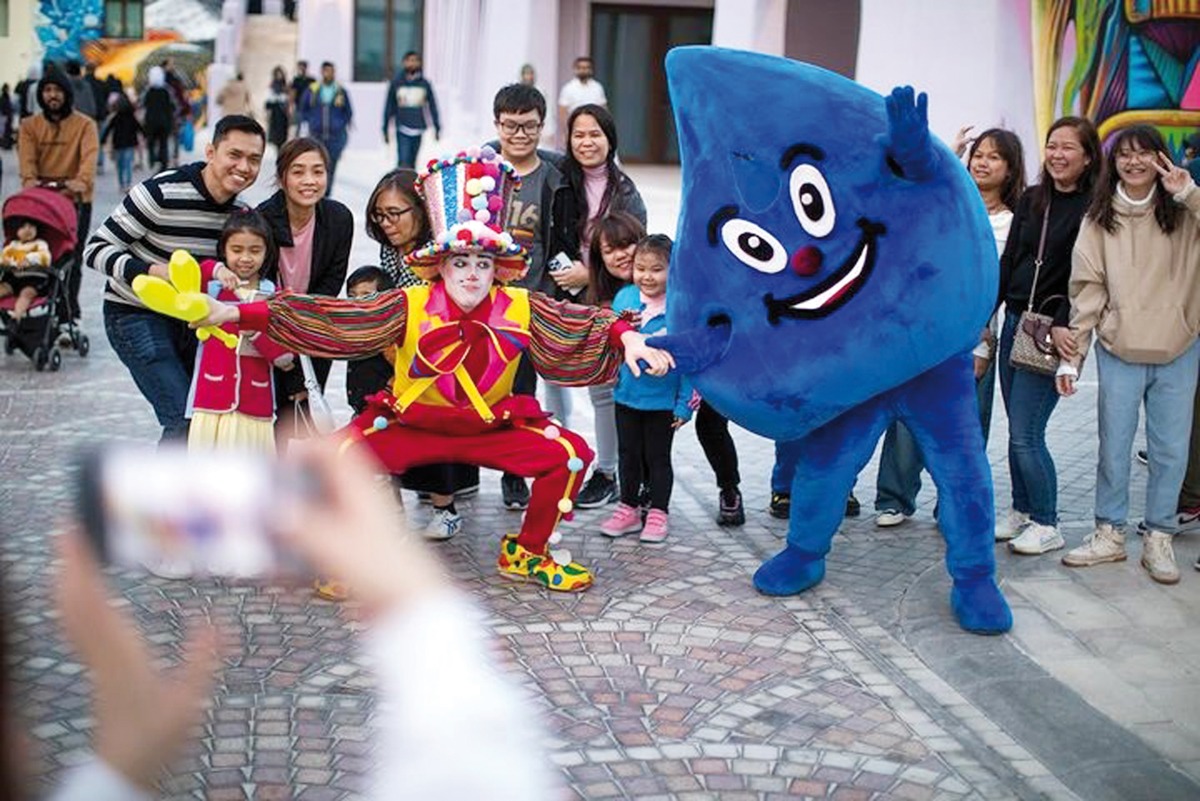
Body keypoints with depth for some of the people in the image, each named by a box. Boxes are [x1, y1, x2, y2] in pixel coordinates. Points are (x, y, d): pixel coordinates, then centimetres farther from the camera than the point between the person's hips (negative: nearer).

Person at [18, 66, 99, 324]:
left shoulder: (85, 124, 0)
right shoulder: (30, 126, 8)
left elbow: (90, 156, -17)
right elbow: (27, 157, -8)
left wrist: (82, 181, -38)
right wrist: (29, 179, -31)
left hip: (75, 200, -2)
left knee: (71, 260, -1)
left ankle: (67, 317, 5)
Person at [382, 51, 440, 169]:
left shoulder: (424, 83, 3)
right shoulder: (396, 82, 0)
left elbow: (432, 106, 9)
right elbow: (389, 106, 5)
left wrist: (437, 127, 8)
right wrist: (386, 129, 5)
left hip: (418, 129, 2)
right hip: (402, 129, -2)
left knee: (412, 162, 10)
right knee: (403, 162, -13)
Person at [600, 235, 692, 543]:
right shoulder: (624, 298, -5)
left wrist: (685, 404, -10)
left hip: (662, 399, -3)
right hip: (627, 393, 3)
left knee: (657, 457, 11)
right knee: (628, 454, 16)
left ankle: (658, 514, 26)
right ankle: (628, 509, 31)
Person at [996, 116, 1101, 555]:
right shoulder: (1030, 200, 11)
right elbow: (1007, 262, 12)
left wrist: (1062, 324, -23)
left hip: (1052, 332, -6)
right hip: (1014, 322, 6)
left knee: (1026, 435, -7)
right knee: (1018, 432, 11)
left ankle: (1047, 526, 7)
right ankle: (1021, 512, 24)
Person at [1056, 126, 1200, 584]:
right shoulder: (1099, 220, 1)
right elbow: (1087, 291, -1)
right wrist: (1072, 355, -5)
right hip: (1119, 352, 0)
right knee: (1114, 447, 7)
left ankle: (1159, 539, 19)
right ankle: (1109, 534, 20)